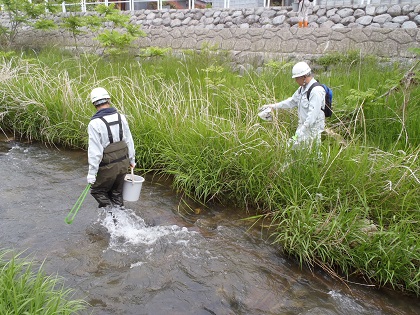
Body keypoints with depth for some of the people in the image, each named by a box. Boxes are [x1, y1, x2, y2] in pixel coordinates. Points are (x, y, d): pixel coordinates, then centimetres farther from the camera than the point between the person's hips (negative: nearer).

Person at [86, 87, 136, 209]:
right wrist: (131, 160, 17)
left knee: (97, 191, 17)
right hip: (123, 163, 5)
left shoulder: (95, 123, -18)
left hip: (108, 167, -5)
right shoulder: (121, 117, -3)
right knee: (117, 193, 20)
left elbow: (95, 151, -19)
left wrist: (92, 173, -11)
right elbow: (129, 141, 5)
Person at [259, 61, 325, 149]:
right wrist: (274, 106, 17)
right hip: (303, 125, 9)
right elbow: (292, 101, 21)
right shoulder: (302, 88, 7)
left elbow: (313, 114, -27)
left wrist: (302, 130, -30)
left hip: (313, 128, -9)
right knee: (295, 148, 11)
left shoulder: (316, 91, -22)